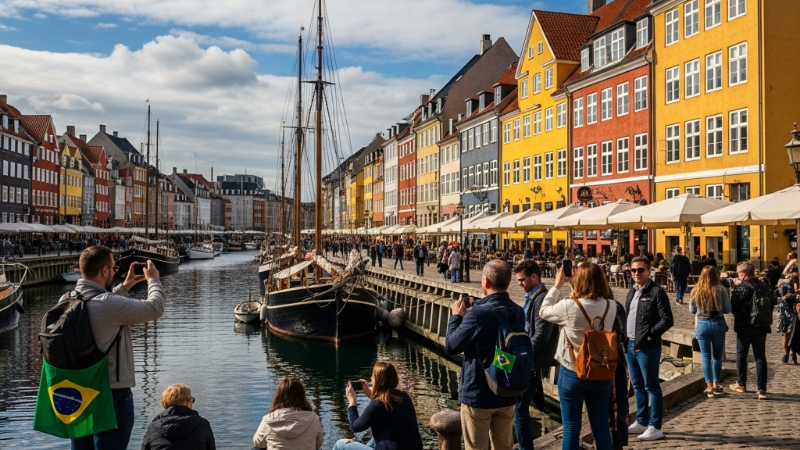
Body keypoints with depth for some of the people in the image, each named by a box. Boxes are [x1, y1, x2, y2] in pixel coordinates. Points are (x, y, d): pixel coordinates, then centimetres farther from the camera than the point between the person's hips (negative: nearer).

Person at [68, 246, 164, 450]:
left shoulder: (66, 301, 1)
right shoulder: (109, 304, -23)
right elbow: (155, 308, -13)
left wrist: (124, 287, 25)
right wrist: (153, 279, 4)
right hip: (112, 395, -8)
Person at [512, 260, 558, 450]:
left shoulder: (542, 299, -18)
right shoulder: (532, 297, 12)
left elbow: (540, 337, -23)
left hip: (533, 363, -10)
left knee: (519, 408, -6)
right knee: (525, 404, 18)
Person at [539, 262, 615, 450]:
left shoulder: (569, 306, -20)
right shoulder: (611, 306, -8)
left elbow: (544, 311, -1)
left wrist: (557, 285, 8)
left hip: (572, 373, -3)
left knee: (571, 428, 8)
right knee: (601, 428, 13)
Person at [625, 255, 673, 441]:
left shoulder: (656, 292, -10)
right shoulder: (632, 291, 14)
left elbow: (667, 319, -14)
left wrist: (649, 335, -17)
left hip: (647, 347, -8)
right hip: (629, 345, 8)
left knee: (651, 387, 0)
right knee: (637, 386, 16)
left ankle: (655, 427, 7)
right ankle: (641, 422, 26)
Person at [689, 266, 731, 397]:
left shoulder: (696, 291, -6)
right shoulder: (721, 290, -10)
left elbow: (692, 310, 4)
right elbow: (728, 309, -4)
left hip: (702, 324, 0)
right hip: (718, 324, 0)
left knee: (706, 356, 7)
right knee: (717, 356, 14)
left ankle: (709, 386, 6)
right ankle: (716, 385, 22)